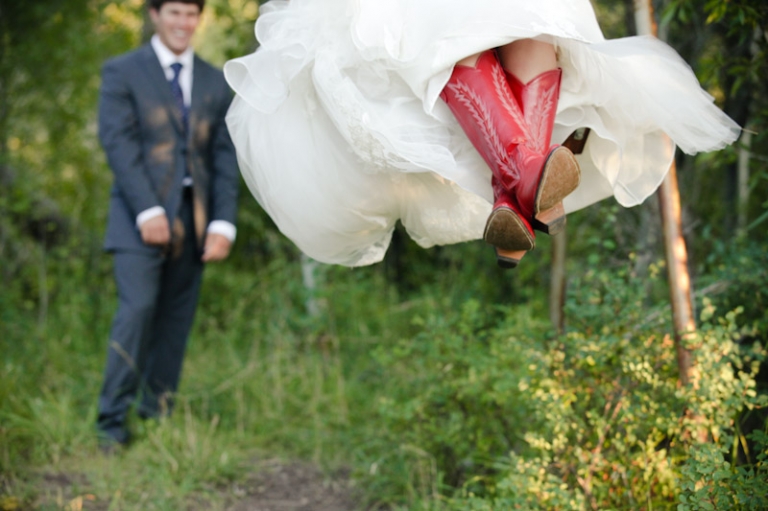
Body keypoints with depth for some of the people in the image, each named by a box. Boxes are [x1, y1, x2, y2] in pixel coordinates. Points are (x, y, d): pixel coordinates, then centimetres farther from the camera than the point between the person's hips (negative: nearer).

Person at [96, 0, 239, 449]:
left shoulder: (216, 83, 13)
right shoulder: (122, 72, 2)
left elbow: (226, 158, 8)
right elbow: (118, 143, -7)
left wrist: (223, 223, -2)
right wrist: (148, 211, -16)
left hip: (193, 220, 4)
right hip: (142, 218, -4)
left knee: (176, 322, 4)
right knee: (137, 310, -15)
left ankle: (159, 414, 14)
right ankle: (113, 420, -8)